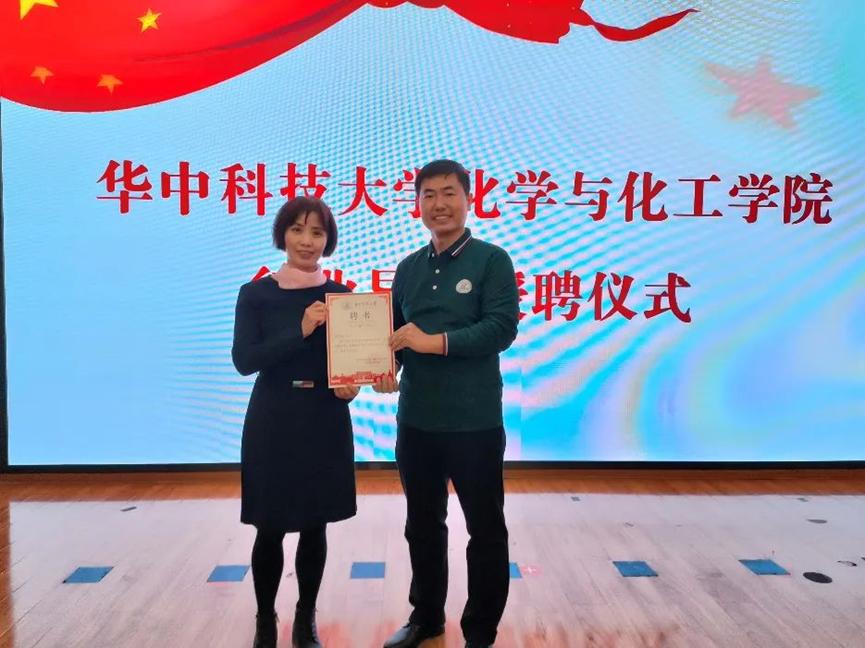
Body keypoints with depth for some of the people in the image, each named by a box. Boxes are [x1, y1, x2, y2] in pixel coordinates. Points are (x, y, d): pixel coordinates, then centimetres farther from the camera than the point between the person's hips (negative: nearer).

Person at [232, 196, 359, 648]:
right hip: (272, 422, -1)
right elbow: (244, 360, -13)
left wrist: (352, 384, -16)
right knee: (269, 529, 6)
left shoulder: (340, 296, 3)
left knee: (315, 526, 11)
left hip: (326, 422, 2)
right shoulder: (255, 294, -3)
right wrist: (300, 331, -24)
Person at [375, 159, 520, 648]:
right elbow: (396, 333, 14)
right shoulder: (408, 268, 11)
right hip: (416, 420, 5)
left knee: (485, 529, 9)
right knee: (423, 525, 19)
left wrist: (433, 342, -20)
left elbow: (502, 328, -15)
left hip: (475, 422, -5)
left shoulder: (491, 260, -4)